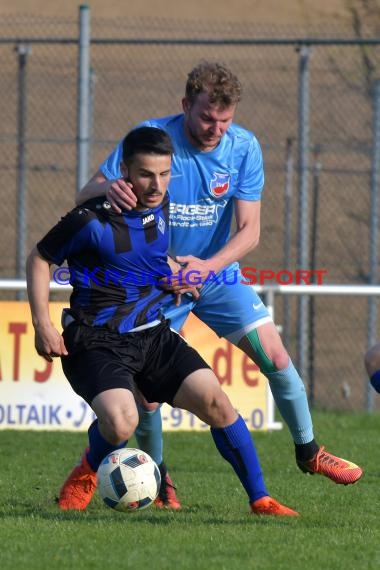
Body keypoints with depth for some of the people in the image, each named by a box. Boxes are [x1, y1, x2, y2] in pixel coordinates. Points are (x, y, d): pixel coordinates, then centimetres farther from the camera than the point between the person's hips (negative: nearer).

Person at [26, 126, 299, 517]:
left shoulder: (160, 206, 3)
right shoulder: (92, 220, -17)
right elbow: (39, 258, -3)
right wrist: (42, 326, -8)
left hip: (153, 335, 6)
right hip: (98, 343, -6)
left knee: (214, 400, -10)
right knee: (121, 423, -29)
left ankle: (260, 499, 1)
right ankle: (87, 474, 6)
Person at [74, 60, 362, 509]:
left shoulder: (244, 147, -12)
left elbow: (249, 230, -11)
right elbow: (82, 199, -17)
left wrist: (207, 266, -30)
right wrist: (107, 188, -42)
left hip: (217, 273, 2)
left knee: (275, 356, -6)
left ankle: (308, 450, 16)